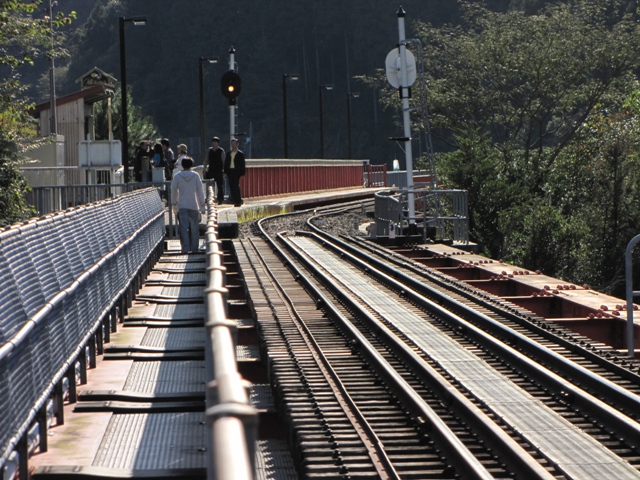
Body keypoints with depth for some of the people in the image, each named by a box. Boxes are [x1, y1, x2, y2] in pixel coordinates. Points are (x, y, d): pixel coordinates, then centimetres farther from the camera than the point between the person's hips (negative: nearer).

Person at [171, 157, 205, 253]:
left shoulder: (177, 176, -1)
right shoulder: (195, 176, -1)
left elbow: (173, 191, 5)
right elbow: (200, 191, 2)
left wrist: (174, 204, 18)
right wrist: (202, 207, 8)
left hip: (182, 206, 0)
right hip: (194, 206, 0)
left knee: (184, 227, -5)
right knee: (194, 228, 10)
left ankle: (185, 248, -18)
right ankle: (194, 248, 12)